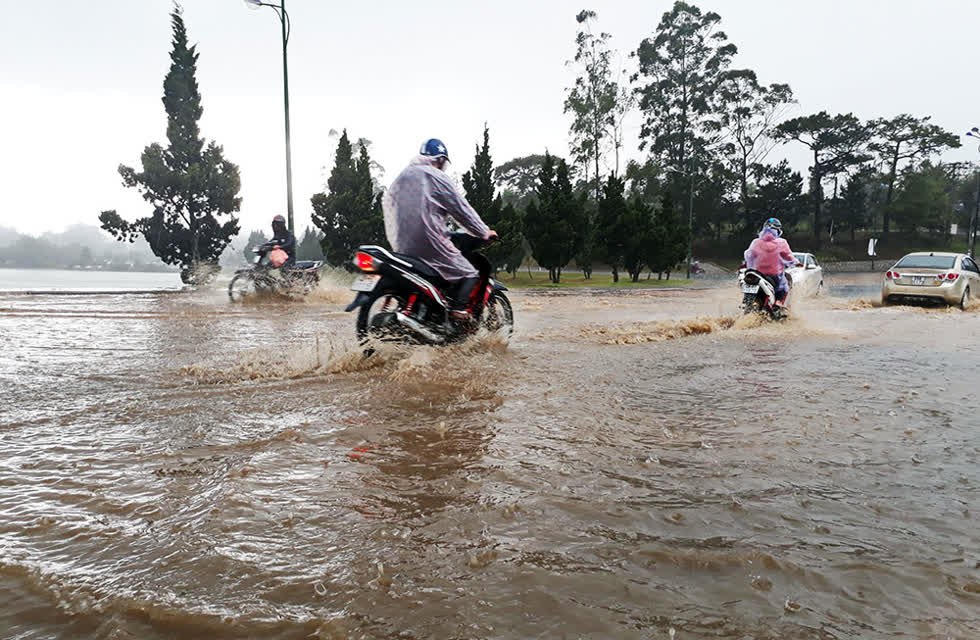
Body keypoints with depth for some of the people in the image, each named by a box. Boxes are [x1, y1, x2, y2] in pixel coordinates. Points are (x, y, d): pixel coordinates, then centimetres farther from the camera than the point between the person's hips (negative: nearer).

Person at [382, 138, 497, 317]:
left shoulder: (401, 177, 18)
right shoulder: (437, 177, -2)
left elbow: (387, 204, 23)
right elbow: (461, 208, -1)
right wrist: (485, 232, 8)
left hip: (401, 245, 7)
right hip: (430, 242, -7)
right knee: (470, 274, 1)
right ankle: (459, 309, -19)